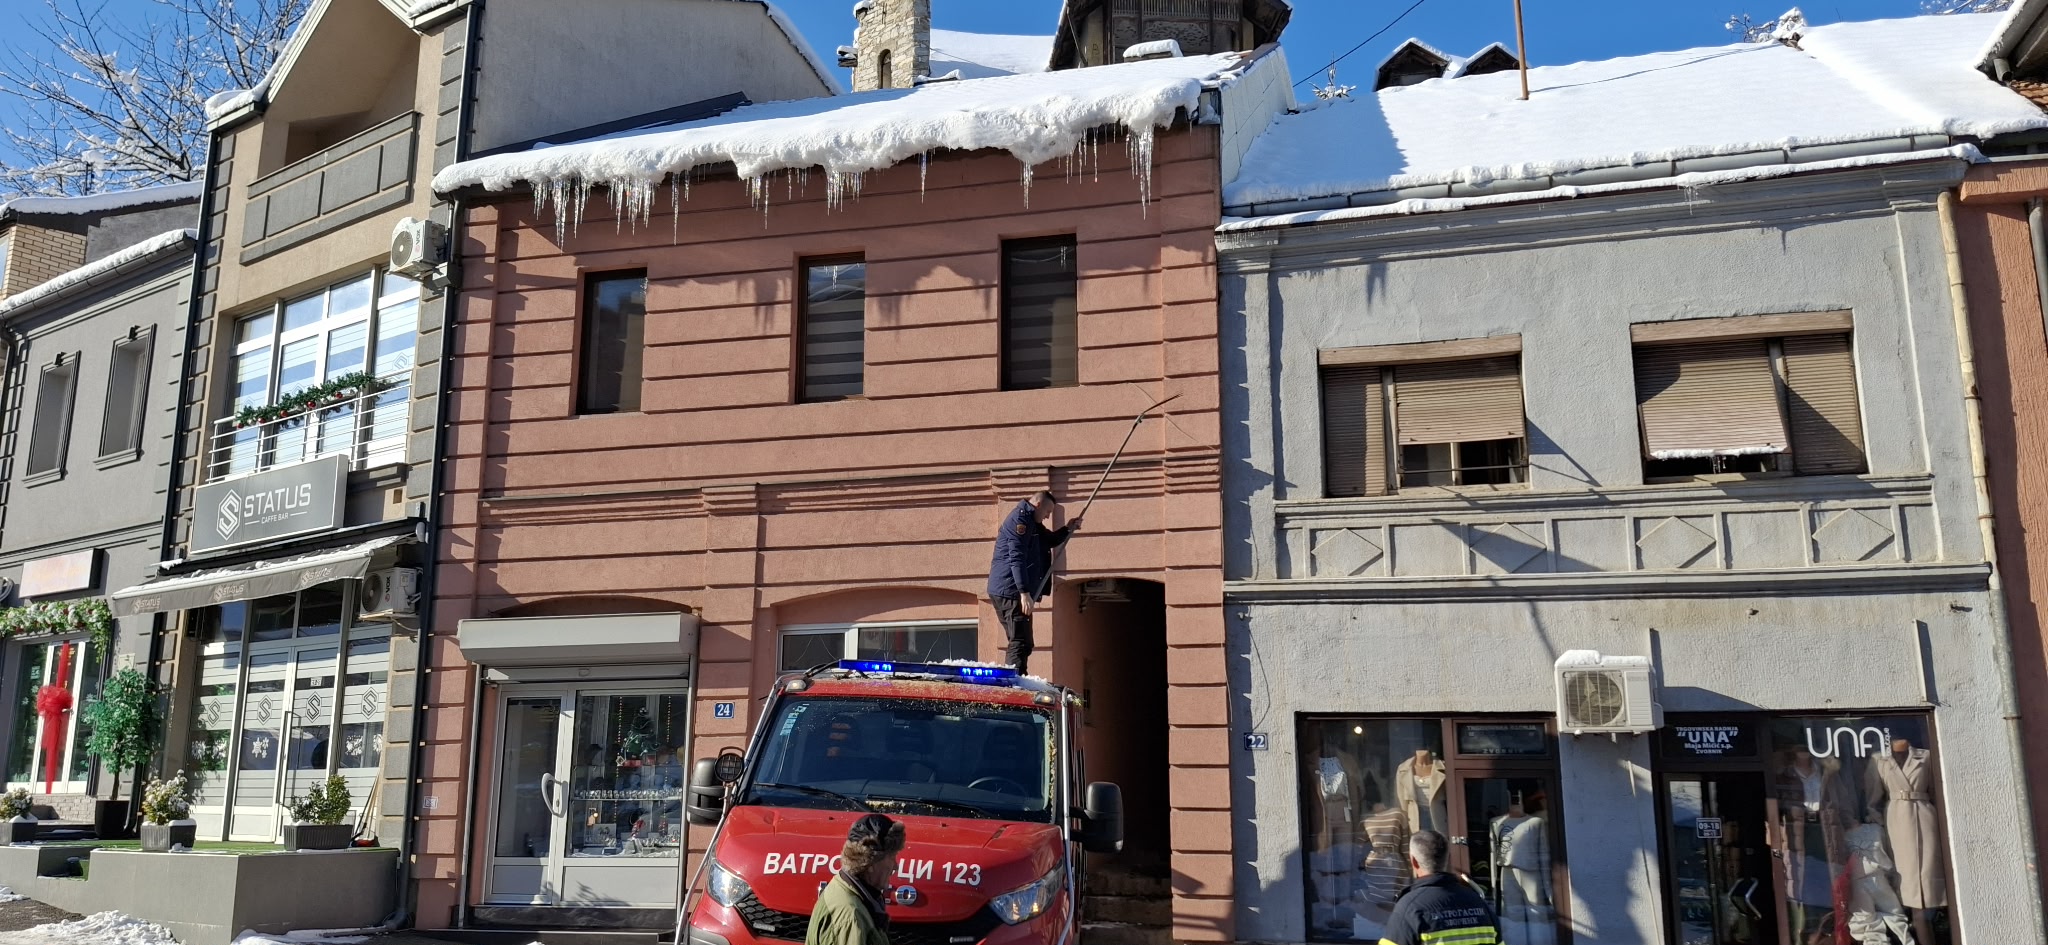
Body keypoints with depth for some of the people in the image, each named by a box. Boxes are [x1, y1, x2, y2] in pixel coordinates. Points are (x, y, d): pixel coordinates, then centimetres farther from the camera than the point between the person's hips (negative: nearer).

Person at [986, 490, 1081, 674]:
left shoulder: (1031, 522, 21)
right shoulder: (1020, 519, -12)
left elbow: (1049, 540, 37)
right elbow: (1016, 558, -21)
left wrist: (1068, 529, 18)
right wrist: (1024, 593, -26)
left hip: (1004, 591, 11)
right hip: (1010, 591, -11)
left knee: (1019, 643, 14)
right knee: (1021, 643, -15)